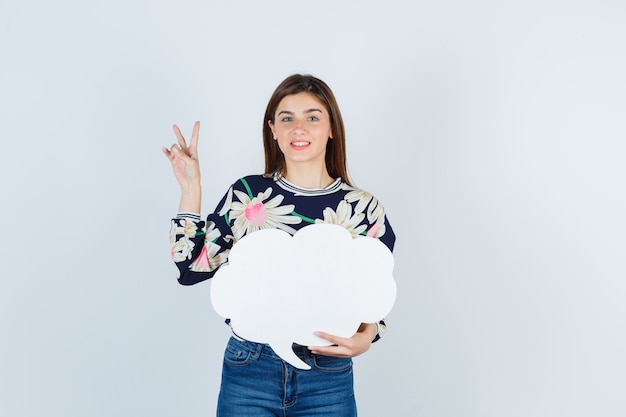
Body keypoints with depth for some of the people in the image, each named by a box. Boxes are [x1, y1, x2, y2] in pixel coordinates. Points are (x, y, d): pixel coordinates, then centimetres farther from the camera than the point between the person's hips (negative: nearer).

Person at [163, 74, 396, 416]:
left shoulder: (363, 208, -3)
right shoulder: (246, 194, -2)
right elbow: (189, 269, -3)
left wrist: (365, 336, -16)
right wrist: (190, 190, -8)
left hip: (328, 379, 0)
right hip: (249, 371, 0)